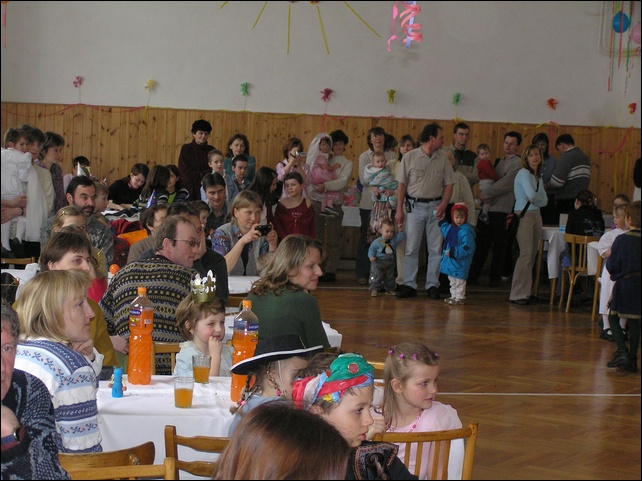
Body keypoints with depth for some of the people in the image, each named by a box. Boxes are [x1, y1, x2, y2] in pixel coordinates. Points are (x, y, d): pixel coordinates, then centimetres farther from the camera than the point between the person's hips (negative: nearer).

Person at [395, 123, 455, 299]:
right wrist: (399, 210, -4)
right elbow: (402, 185, 0)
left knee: (436, 248, 2)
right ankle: (409, 285, 4)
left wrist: (443, 205, -10)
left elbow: (448, 185, 6)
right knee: (411, 248, -1)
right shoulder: (410, 157, -2)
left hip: (435, 206, 2)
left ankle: (433, 285, 8)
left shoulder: (443, 159, 5)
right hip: (415, 205, -2)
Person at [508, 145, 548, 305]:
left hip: (536, 215, 8)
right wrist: (540, 199, 2)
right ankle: (517, 294, -10)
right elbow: (531, 195, -18)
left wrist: (536, 199, -5)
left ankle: (526, 292, 7)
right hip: (524, 214, -8)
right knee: (526, 253, -13)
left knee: (533, 255, 4)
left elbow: (544, 200, 14)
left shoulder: (539, 176, 19)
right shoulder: (524, 173, -6)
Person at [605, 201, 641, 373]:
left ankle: (622, 351, -8)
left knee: (613, 317, 9)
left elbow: (612, 267, -11)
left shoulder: (622, 240, -13)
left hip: (624, 285, -4)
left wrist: (610, 256, 8)